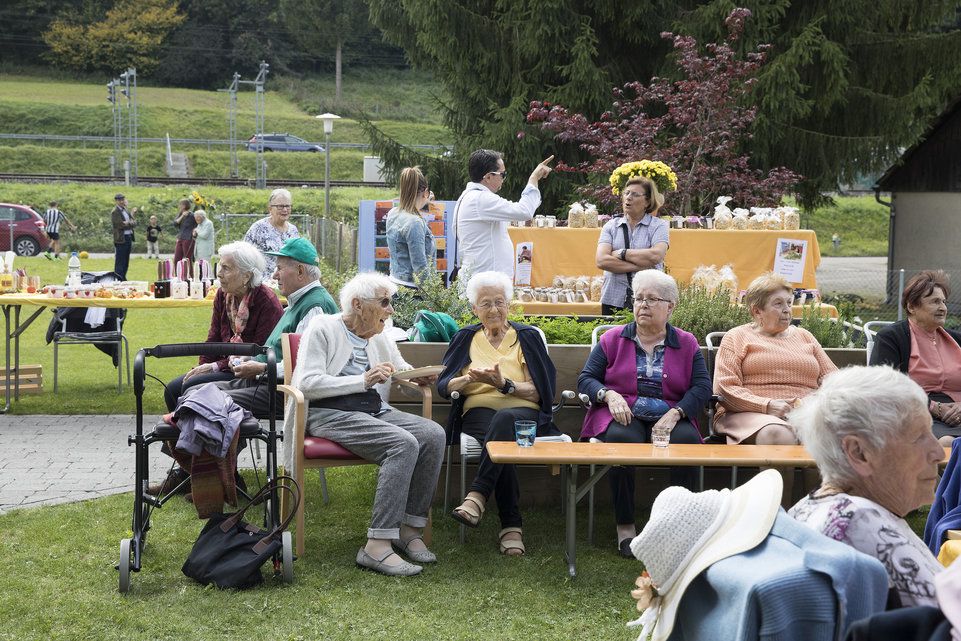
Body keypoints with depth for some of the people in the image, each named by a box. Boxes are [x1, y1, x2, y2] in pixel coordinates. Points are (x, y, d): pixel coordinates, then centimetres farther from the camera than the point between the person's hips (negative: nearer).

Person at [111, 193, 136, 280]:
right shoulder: (115, 212, -8)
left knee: (126, 261, 12)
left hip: (129, 238, 8)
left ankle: (123, 278, 19)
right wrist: (131, 223, -6)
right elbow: (121, 225, -17)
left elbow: (134, 223, 14)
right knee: (119, 262, -7)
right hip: (121, 239, -8)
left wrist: (128, 223, -4)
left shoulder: (126, 211, 17)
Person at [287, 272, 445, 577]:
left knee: (433, 434, -18)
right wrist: (364, 380, -19)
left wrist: (419, 377, -1)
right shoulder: (323, 329, -2)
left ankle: (410, 528, -13)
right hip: (328, 413, -7)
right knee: (404, 443, -30)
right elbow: (307, 384, -13)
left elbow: (403, 369, 25)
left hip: (375, 411, 7)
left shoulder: (379, 337, 19)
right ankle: (378, 544, -32)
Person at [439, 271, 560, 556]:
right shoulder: (466, 338, 19)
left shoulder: (527, 337, 13)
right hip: (479, 412, 1)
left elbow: (538, 392, 3)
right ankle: (511, 525, -37)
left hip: (523, 412, -1)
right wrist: (470, 378, -13)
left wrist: (503, 384, -14)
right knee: (500, 441, -36)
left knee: (505, 418, -40)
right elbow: (443, 386, 8)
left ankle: (477, 496, -48)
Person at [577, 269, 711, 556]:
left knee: (686, 438, -33)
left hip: (670, 418, 1)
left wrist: (675, 414, -14)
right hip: (623, 415, 0)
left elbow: (702, 387, 4)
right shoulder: (613, 339, 14)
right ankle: (624, 527, -25)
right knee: (622, 438, -35)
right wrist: (610, 395, -12)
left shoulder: (686, 344, 14)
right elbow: (586, 379, 9)